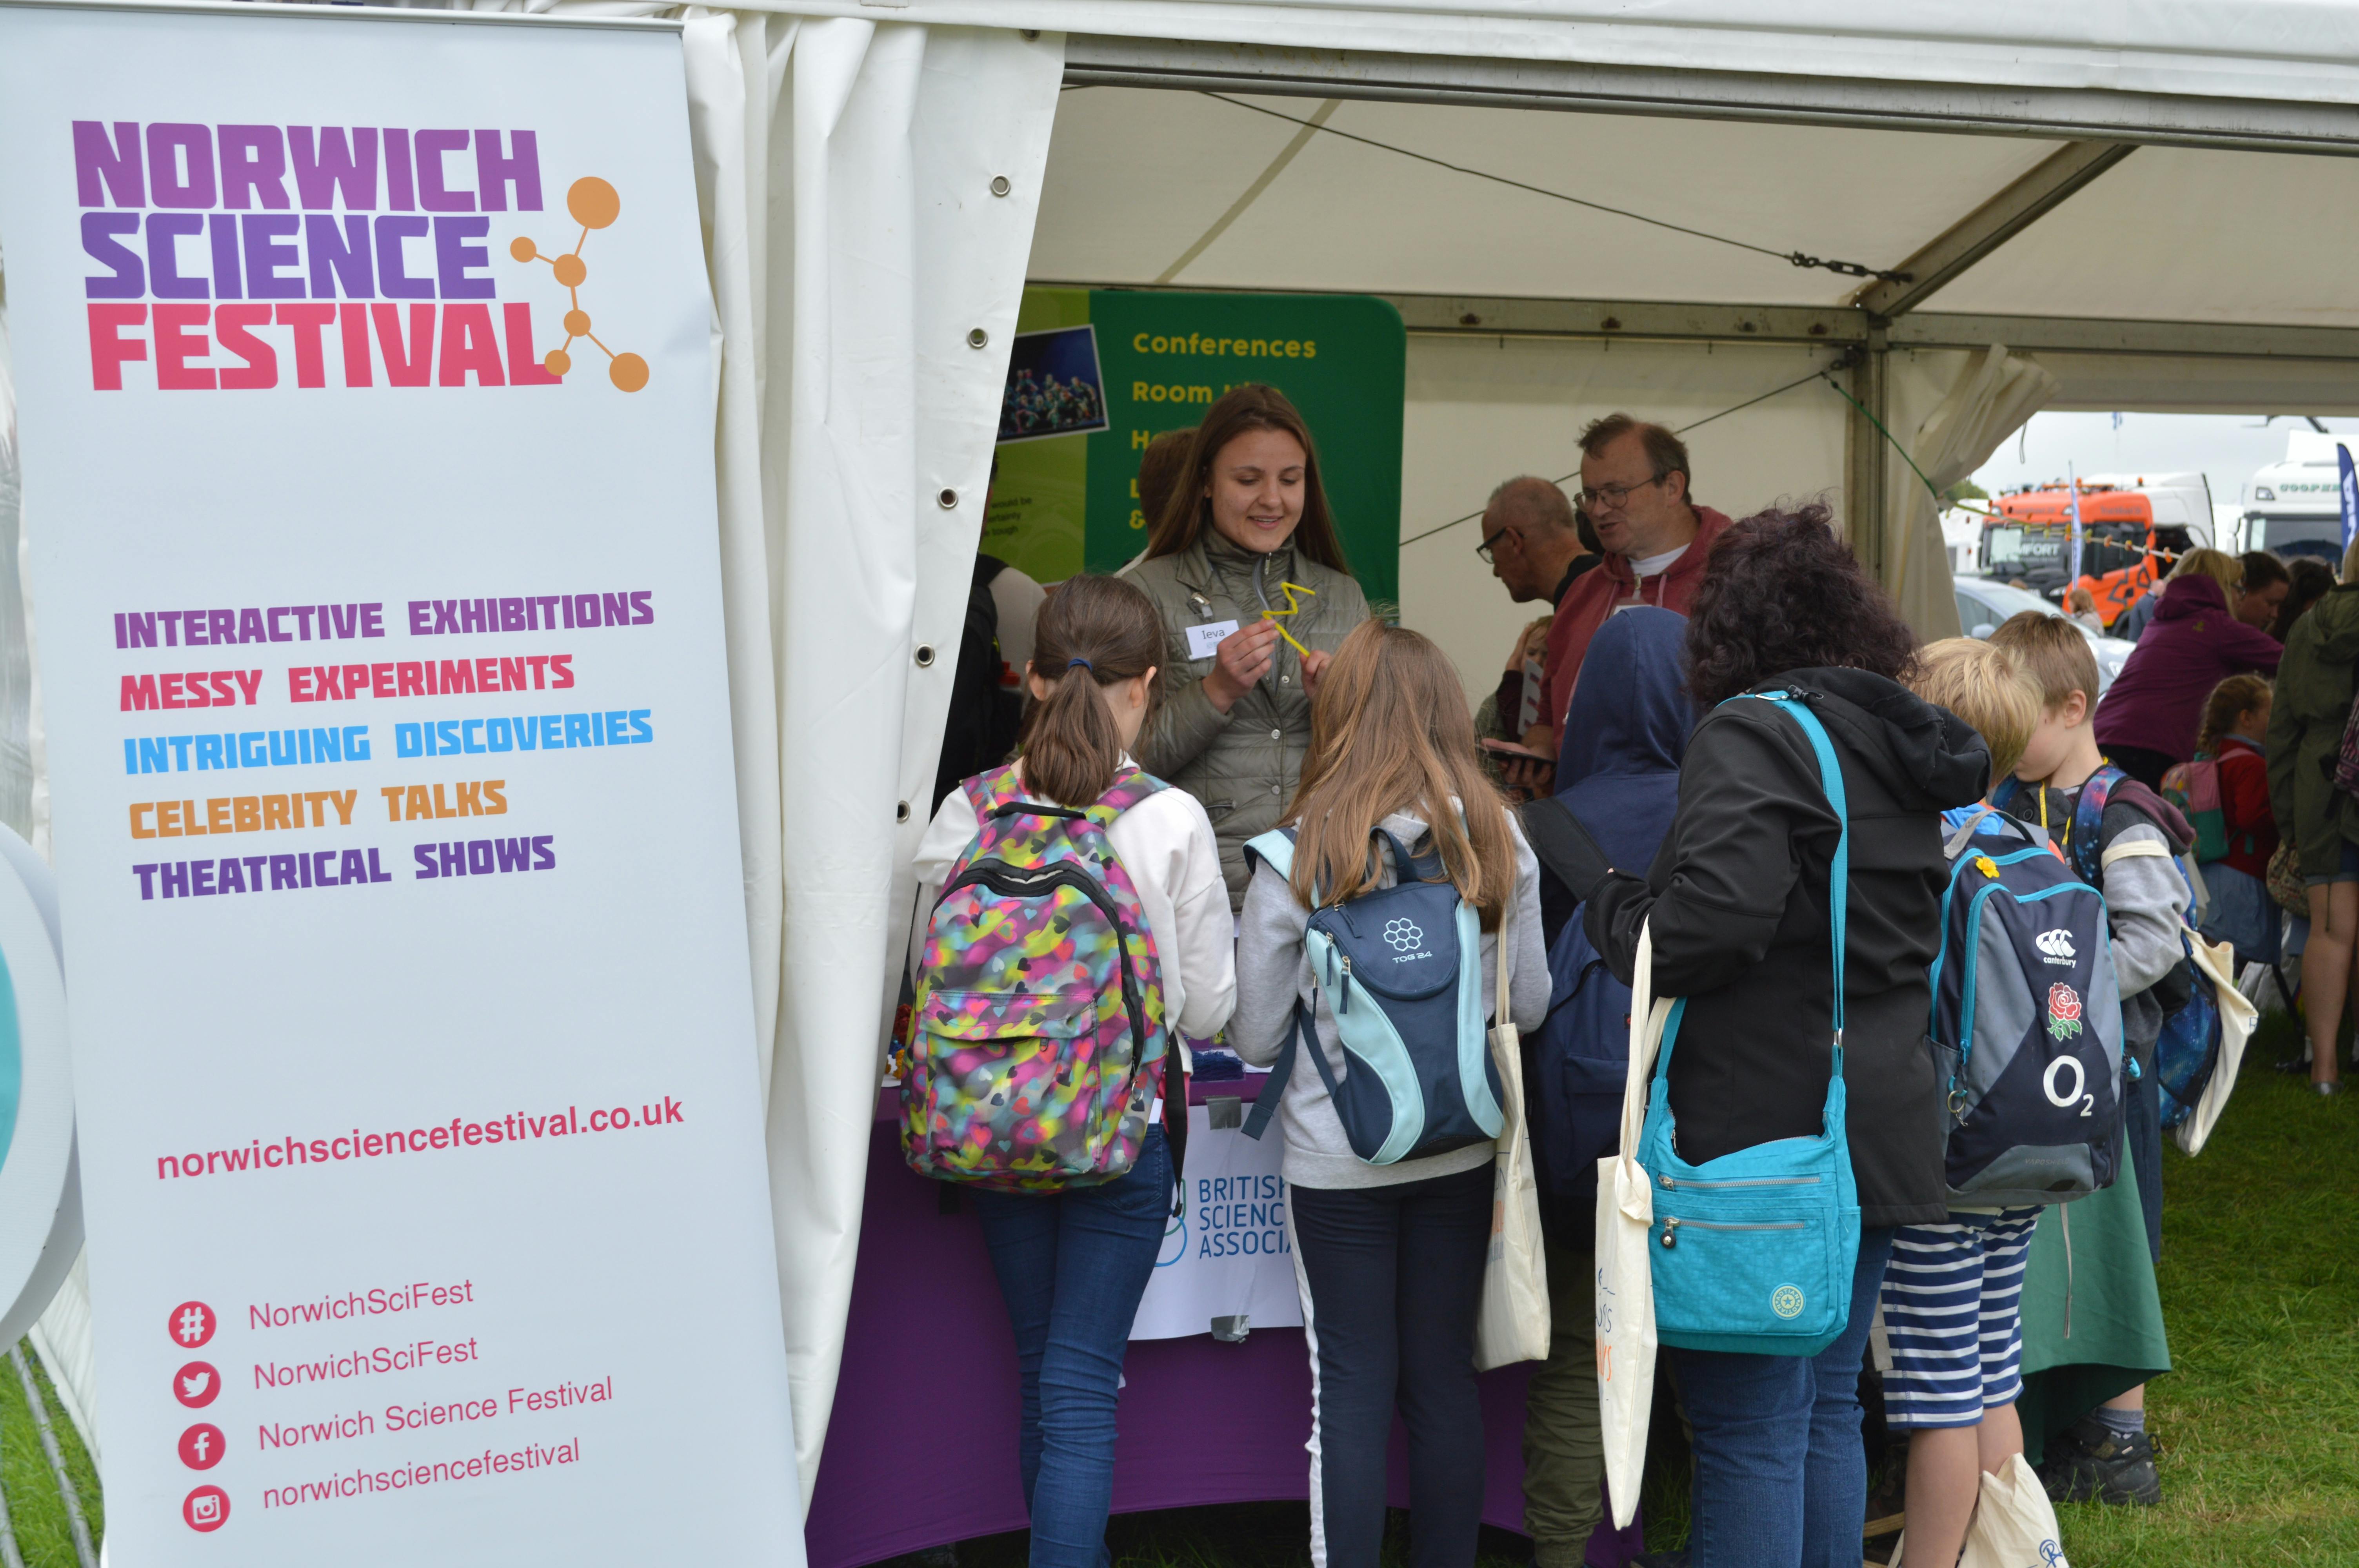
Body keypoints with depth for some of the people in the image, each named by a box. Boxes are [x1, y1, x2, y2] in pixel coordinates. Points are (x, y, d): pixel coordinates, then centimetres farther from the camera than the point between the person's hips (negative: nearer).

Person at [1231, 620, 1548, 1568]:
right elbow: (1530, 1006, 5)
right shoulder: (1500, 842, -4)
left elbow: (1255, 1039, -6)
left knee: (1352, 1390, 5)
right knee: (1444, 1380, 14)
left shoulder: (1298, 858, -12)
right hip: (1461, 1153, 3)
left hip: (1338, 1164, -3)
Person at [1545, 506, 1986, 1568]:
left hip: (1768, 1136, -8)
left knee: (1750, 1430, -1)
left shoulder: (1752, 736, -14)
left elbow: (1709, 924, -26)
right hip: (1882, 1129, 8)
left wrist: (1603, 894, -9)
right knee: (1826, 1409, 19)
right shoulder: (1900, 748, 12)